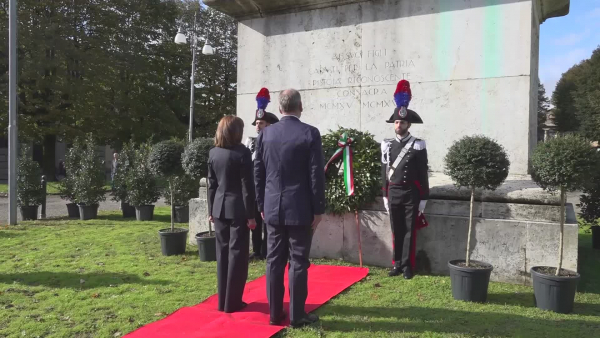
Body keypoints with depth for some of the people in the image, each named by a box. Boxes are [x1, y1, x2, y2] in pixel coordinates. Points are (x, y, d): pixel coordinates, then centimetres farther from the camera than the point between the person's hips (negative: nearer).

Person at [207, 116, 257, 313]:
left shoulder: (213, 153, 6)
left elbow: (211, 184, 10)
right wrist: (250, 214, -7)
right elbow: (247, 186, -11)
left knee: (222, 254, 12)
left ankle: (223, 301, 19)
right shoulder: (242, 152, -11)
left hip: (220, 209, 6)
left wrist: (211, 210, 16)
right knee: (237, 254, 3)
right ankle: (232, 302, 8)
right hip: (237, 209, -5)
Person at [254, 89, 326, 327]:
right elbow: (316, 175, -10)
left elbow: (258, 173, 7)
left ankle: (275, 313, 18)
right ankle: (297, 315, 11)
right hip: (300, 209, -4)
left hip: (273, 208, 4)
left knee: (274, 261, 10)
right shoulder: (310, 133, -9)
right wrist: (318, 209, -3)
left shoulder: (265, 134, 3)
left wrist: (262, 206, 15)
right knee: (298, 262, 3)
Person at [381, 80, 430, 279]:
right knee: (396, 231, 9)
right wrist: (385, 195, 7)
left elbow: (423, 174, -4)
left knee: (409, 231, 3)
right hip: (393, 194, 3)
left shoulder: (418, 146, -5)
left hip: (411, 194, -3)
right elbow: (384, 172, 9)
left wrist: (423, 199, -5)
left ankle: (407, 266, 12)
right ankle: (397, 264, 18)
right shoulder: (387, 146, 5)